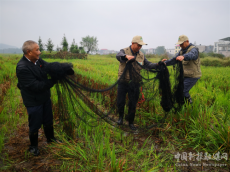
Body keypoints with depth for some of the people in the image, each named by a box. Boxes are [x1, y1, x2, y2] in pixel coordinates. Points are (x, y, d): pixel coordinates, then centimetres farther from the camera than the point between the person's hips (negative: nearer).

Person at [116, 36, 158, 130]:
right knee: (120, 102, 5)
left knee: (133, 104, 8)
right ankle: (121, 117, 35)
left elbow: (148, 64, 2)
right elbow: (118, 56, -29)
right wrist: (126, 56, -52)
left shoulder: (141, 55, 7)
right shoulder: (124, 51, -7)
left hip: (134, 83, 3)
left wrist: (158, 65, -16)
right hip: (123, 82, -2)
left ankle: (131, 122, 27)